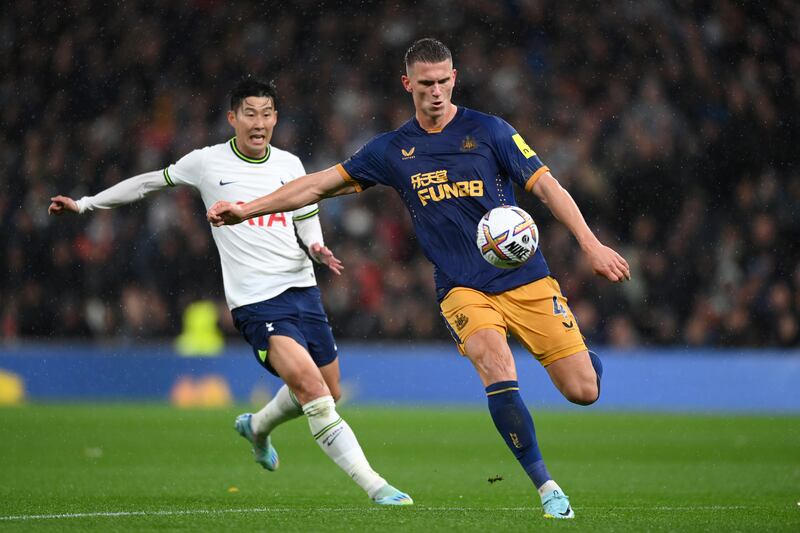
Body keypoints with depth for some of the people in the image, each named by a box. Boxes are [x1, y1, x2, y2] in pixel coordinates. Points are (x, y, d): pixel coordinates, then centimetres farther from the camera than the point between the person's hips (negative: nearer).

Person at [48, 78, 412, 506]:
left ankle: (257, 427, 44)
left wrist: (317, 247, -3)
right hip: (255, 302, -5)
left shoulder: (289, 164, 10)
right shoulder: (207, 163, 1)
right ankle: (373, 486, -25)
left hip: (302, 289, 5)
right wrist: (83, 204, 18)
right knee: (308, 383, -23)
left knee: (328, 391, 12)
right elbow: (148, 183, 15)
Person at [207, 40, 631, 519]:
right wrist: (246, 209, 8)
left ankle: (585, 356, 32)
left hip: (526, 278, -1)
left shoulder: (488, 130, 0)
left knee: (584, 391, -7)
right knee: (497, 368, -29)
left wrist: (592, 245, -12)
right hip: (462, 289, 1)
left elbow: (546, 185, -2)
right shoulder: (393, 150, 7)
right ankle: (547, 487, -19)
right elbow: (322, 184, 12)